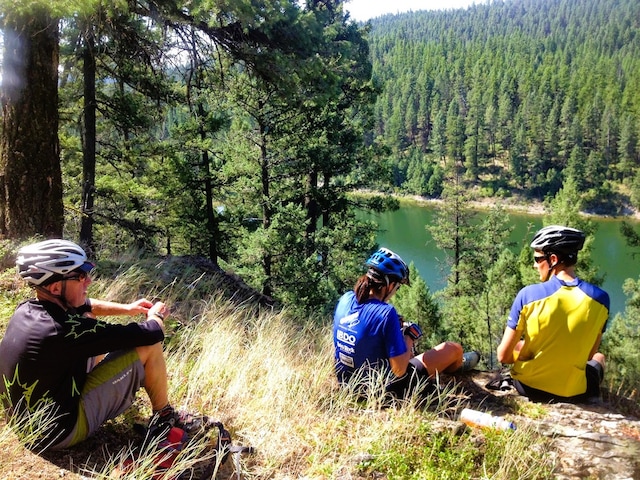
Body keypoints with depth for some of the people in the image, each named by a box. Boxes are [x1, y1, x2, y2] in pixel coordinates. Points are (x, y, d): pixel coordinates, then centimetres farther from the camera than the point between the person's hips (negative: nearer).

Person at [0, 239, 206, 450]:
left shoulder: (26, 308, -7)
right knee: (149, 346, -11)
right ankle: (164, 415, 14)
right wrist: (156, 315, -1)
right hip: (60, 430, -9)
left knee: (92, 326, 18)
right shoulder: (64, 330, -32)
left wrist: (127, 308, 11)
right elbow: (152, 334, -23)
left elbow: (85, 306, 16)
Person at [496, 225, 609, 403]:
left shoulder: (528, 295, -17)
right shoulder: (600, 298, -11)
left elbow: (503, 355, -12)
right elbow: (588, 354, 1)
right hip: (573, 392, 2)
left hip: (528, 386, -1)